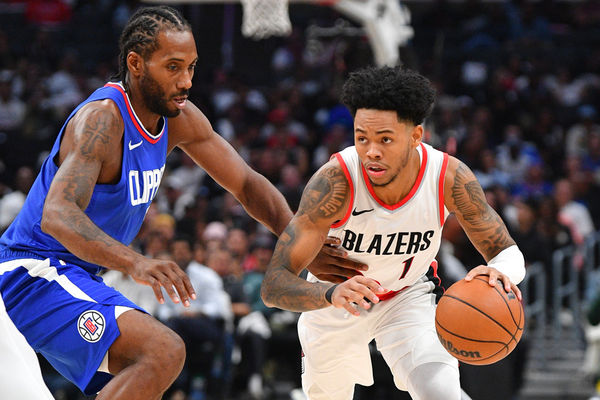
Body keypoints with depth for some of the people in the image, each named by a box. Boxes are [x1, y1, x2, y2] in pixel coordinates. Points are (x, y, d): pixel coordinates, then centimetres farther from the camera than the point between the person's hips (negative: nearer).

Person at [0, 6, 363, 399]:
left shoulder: (179, 118, 2)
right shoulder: (100, 120, -25)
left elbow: (246, 183, 10)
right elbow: (57, 215, -40)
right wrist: (136, 263, -56)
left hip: (76, 275, 10)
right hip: (36, 274, -10)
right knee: (165, 352, -26)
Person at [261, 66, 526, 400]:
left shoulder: (451, 178, -31)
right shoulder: (335, 181, -37)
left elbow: (509, 253, -18)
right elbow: (273, 285, -39)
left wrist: (500, 273, -44)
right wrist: (332, 294, -60)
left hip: (410, 294, 0)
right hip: (334, 299, 0)